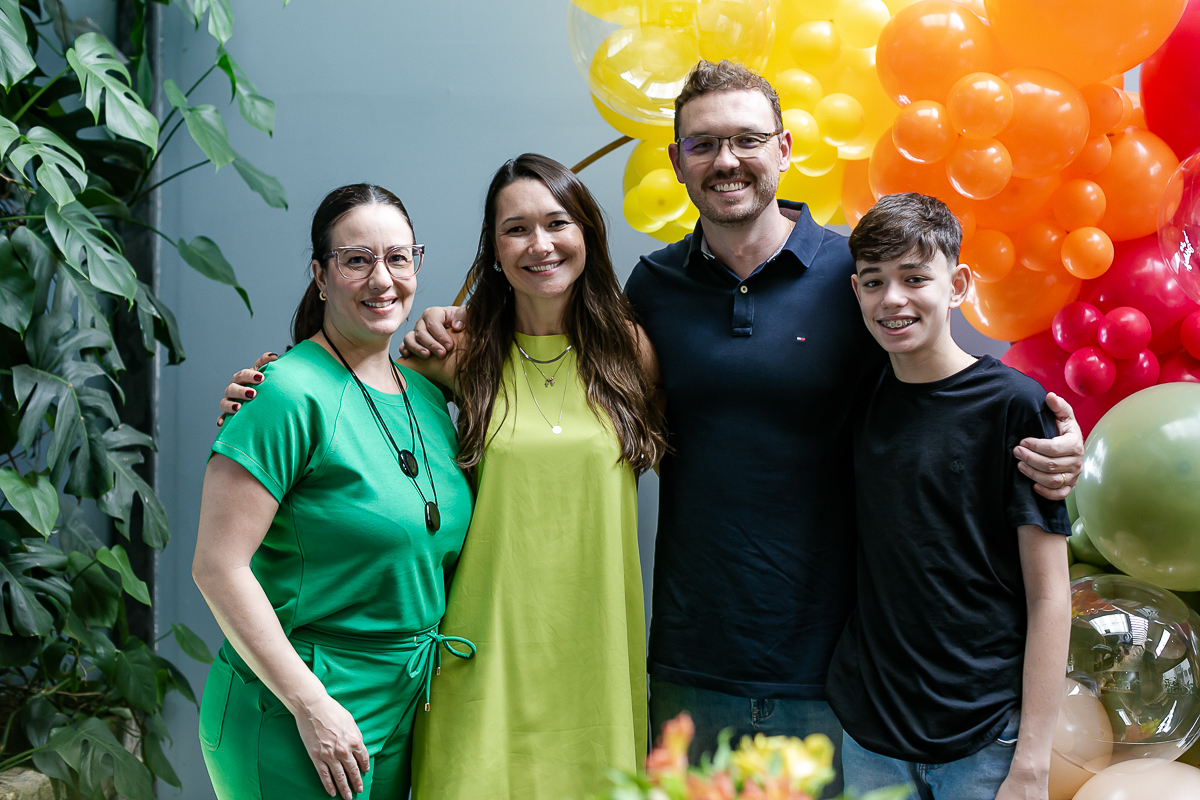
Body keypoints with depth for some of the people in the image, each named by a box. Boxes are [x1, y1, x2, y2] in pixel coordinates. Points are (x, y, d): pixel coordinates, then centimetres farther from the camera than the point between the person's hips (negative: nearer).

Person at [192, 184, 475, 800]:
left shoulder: (427, 397, 7)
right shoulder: (291, 393, -16)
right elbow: (217, 566, -20)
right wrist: (312, 704, -19)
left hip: (402, 714, 7)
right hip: (289, 723, -7)